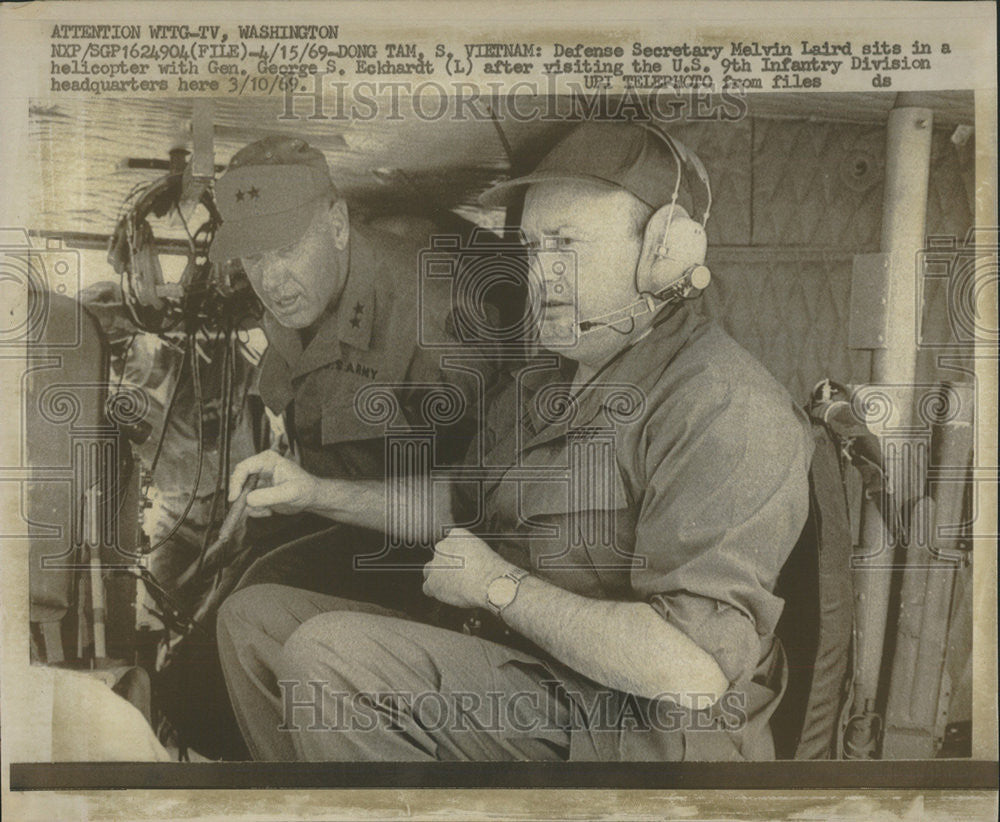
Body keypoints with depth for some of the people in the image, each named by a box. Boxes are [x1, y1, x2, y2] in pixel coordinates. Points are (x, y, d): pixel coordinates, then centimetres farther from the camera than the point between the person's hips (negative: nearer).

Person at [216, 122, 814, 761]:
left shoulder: (724, 404, -19)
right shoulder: (537, 384, 12)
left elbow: (695, 670, -27)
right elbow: (458, 504, 29)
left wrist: (499, 584, -17)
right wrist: (318, 493, 16)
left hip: (633, 729, -9)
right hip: (509, 667, 9)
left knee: (328, 651, -25)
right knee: (255, 616, 7)